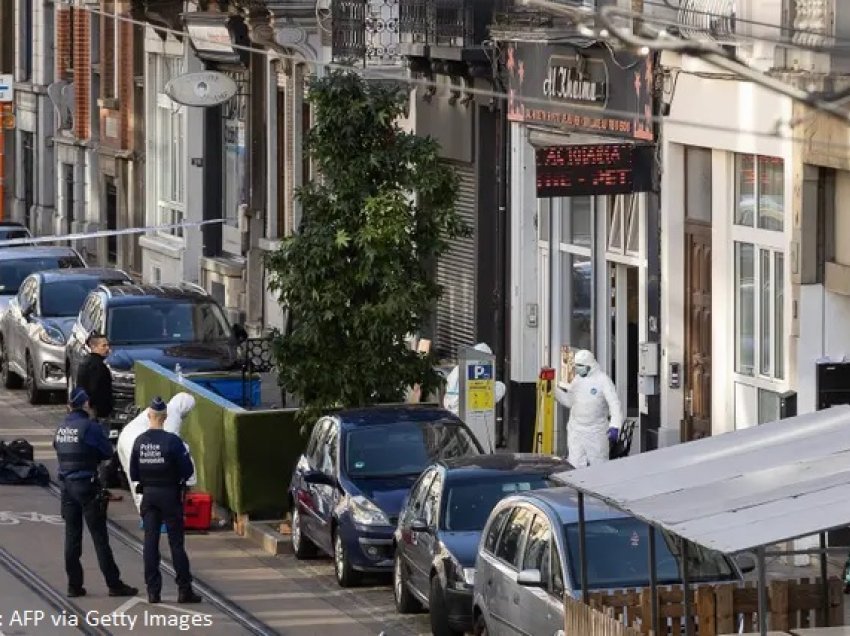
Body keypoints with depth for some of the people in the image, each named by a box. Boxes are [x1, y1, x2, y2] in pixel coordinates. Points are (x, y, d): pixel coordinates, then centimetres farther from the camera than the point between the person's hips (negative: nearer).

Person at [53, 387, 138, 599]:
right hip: (87, 485, -6)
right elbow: (108, 453, -8)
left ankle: (74, 585, 10)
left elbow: (59, 449, 12)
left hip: (67, 484, 6)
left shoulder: (62, 427, 7)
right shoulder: (90, 426, -13)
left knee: (72, 536, 9)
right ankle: (114, 584, 0)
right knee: (99, 536, -2)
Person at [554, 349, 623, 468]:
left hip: (596, 432, -5)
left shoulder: (602, 380, -12)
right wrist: (554, 390, 5)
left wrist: (615, 426, -31)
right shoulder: (577, 379, 7)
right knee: (576, 465, 1)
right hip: (576, 431, 5)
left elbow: (615, 404, -18)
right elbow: (569, 401, 18)